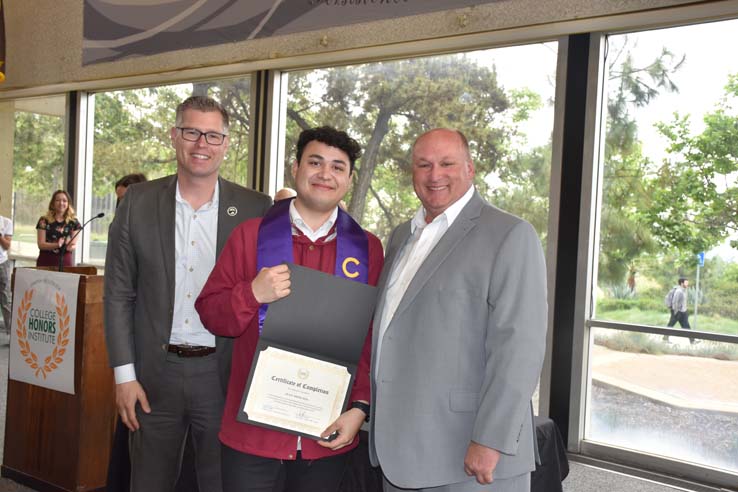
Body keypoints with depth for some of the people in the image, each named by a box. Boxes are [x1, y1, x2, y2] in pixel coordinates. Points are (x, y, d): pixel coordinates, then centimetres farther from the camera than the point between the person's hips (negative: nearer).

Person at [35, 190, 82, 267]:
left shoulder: (73, 222, 5)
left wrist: (70, 247, -18)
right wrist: (57, 245, -21)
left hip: (65, 261, 1)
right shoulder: (44, 221, 1)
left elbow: (74, 244, 6)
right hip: (46, 261, -1)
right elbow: (41, 244, -4)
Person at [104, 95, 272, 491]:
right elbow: (119, 294, 2)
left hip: (224, 373, -1)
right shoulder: (138, 202, 0)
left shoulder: (256, 209, -2)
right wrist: (124, 373, -2)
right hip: (155, 372, 1)